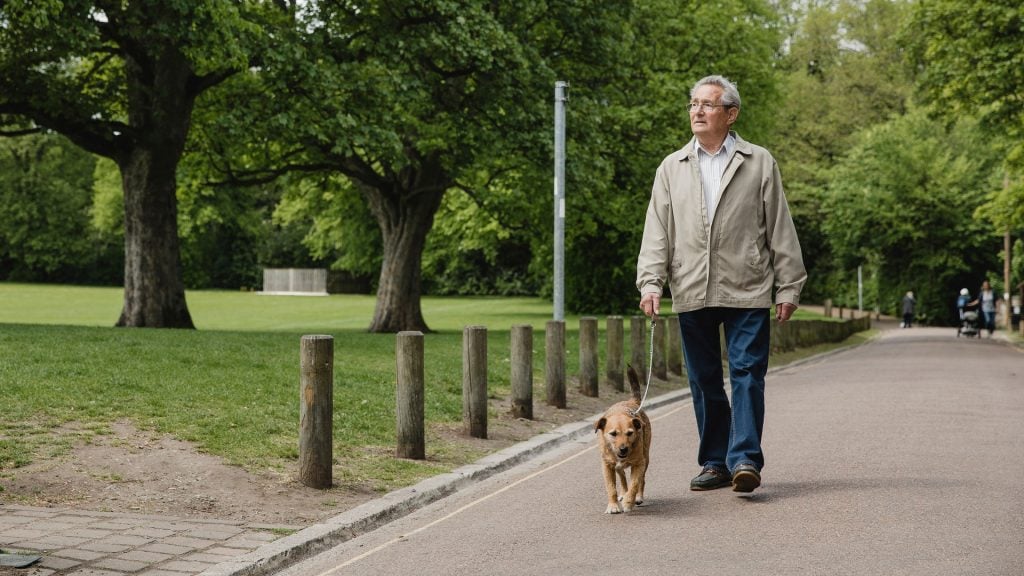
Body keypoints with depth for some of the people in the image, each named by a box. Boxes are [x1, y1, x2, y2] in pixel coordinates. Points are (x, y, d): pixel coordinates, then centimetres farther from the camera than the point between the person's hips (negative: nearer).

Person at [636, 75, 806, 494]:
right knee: (704, 381, 7)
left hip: (747, 291, -3)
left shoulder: (759, 163, 7)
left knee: (747, 374, -8)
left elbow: (780, 228, 6)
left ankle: (745, 459, -8)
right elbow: (657, 231, 9)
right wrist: (651, 282, -4)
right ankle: (715, 462, 15)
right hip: (691, 293, 3)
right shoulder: (672, 168, 13)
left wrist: (788, 286, 1)